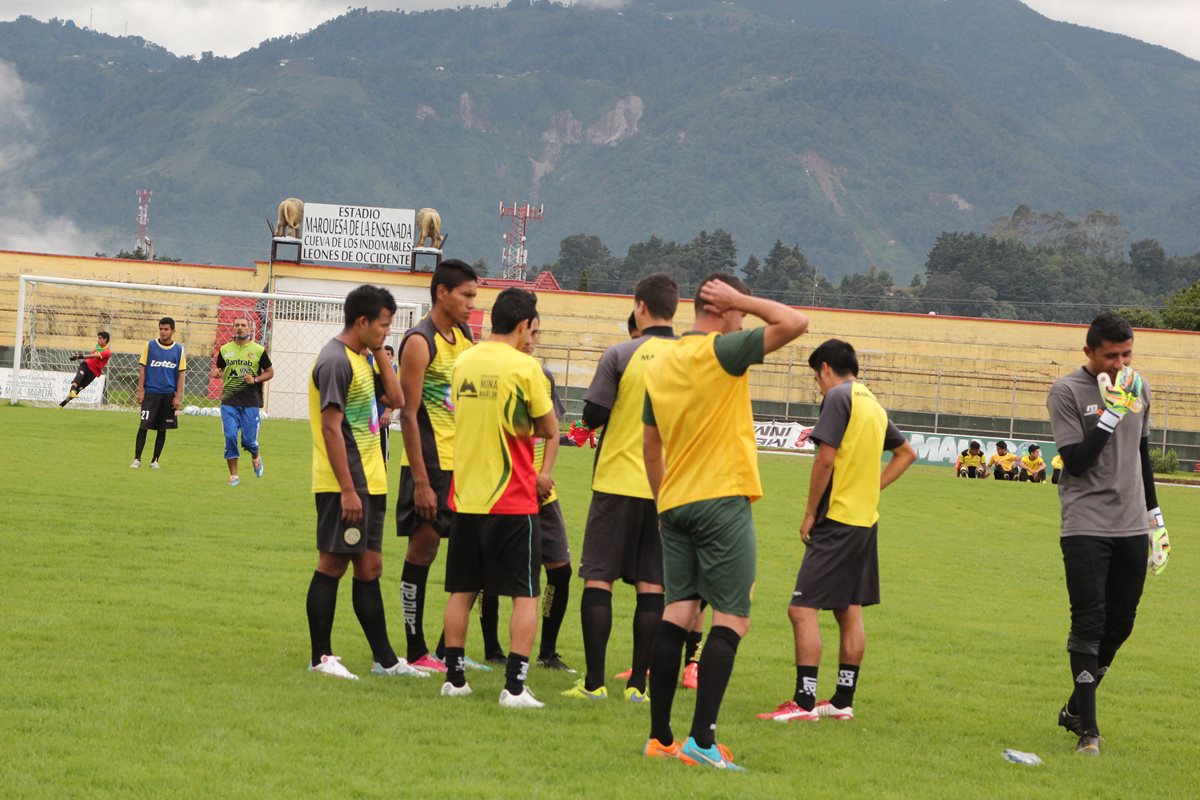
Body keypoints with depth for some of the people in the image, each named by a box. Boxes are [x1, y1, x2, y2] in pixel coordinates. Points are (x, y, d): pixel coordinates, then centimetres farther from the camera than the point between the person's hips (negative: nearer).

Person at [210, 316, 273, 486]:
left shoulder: (258, 350, 2)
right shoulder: (225, 349, 9)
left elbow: (270, 372, 7)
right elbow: (219, 370, 18)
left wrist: (255, 380, -10)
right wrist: (216, 373, -6)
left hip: (250, 402, -2)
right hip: (229, 401, 2)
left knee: (249, 440, -2)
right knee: (230, 437, -5)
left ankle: (256, 457, 33)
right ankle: (233, 475, 4)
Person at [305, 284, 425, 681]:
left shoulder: (362, 358, 14)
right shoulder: (335, 361, -15)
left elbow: (396, 399, 16)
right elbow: (331, 428, -19)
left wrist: (380, 352, 9)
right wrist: (347, 490, -21)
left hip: (368, 482, 9)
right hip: (343, 485, -9)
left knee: (369, 567, 11)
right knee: (333, 564, -4)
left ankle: (384, 659, 16)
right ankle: (320, 658, 3)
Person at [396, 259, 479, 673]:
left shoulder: (465, 336, 12)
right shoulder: (420, 341, -11)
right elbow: (408, 414, -15)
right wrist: (420, 481, -19)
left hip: (463, 462, 8)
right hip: (429, 463, -8)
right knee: (423, 547, -2)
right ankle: (416, 651, 3)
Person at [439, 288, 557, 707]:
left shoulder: (463, 362, 6)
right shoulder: (524, 367, -11)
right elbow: (549, 428, -6)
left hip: (465, 495, 5)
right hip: (512, 499, -5)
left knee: (461, 591, 14)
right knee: (525, 595, 1)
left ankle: (454, 677, 16)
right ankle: (515, 685, -5)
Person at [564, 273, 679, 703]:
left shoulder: (620, 354, -7)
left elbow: (593, 415, -8)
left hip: (617, 480, -3)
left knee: (599, 578, 3)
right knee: (652, 585, 5)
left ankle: (594, 681, 0)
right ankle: (638, 683, 5)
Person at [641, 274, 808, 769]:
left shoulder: (661, 363, 13)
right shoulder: (720, 351, -10)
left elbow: (650, 444, 19)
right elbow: (794, 323, -16)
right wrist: (739, 300, -5)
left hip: (674, 504, 7)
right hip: (722, 499, -7)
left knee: (678, 613, 8)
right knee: (731, 619, -5)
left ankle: (660, 737, 8)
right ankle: (702, 740, -12)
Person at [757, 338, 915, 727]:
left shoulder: (838, 397, -10)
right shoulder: (874, 404, 14)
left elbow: (825, 460, -16)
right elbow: (907, 453, 26)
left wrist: (809, 514, -8)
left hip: (837, 520, -9)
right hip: (866, 520, 9)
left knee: (803, 609, -9)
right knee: (849, 612, 12)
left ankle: (805, 702, -13)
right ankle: (843, 702, 16)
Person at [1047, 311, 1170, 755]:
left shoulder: (1139, 388, 10)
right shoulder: (1066, 391, -8)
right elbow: (1075, 461, -15)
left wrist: (1155, 517, 21)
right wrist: (1110, 413, -19)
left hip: (1131, 527, 6)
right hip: (1085, 527, -6)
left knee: (1120, 623, 8)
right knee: (1089, 623, -10)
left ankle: (1077, 708, 25)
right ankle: (1087, 729, -7)